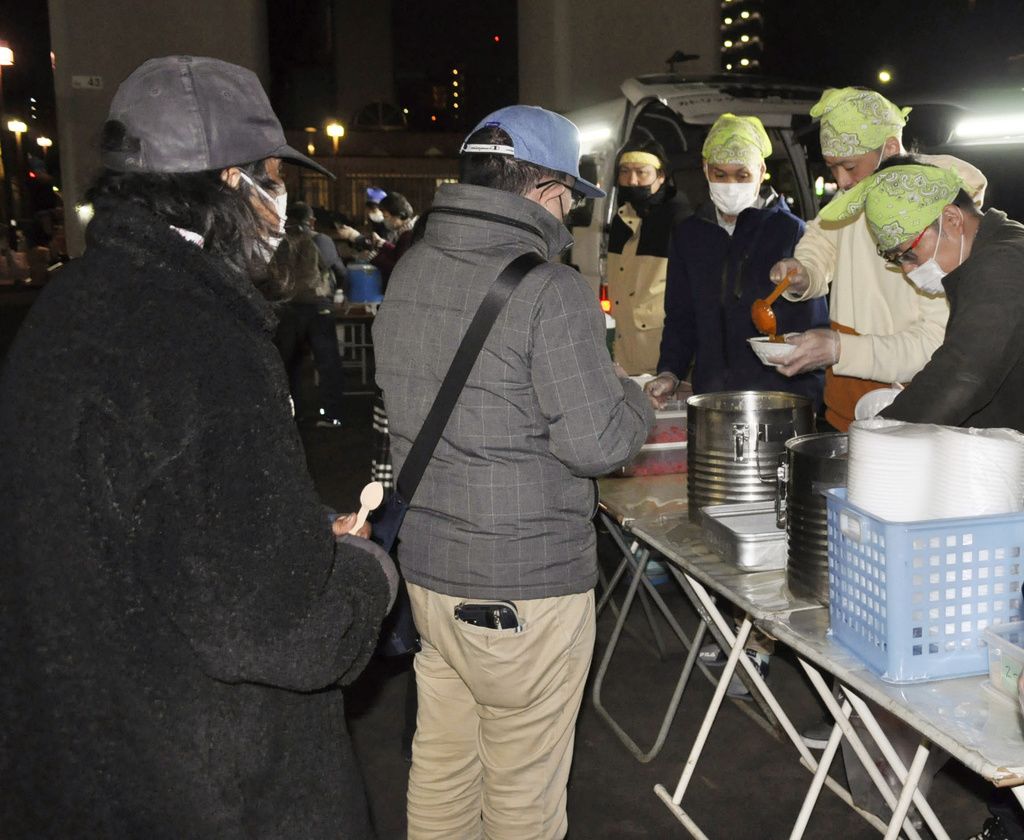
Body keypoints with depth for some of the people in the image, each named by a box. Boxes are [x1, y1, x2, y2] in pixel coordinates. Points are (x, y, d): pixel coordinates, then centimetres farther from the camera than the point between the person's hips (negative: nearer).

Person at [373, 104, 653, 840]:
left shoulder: (410, 270, 4)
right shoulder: (551, 291, -18)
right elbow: (595, 444, -19)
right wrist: (635, 401, 2)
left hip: (427, 559, 7)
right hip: (525, 585, -7)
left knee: (442, 759, 21)